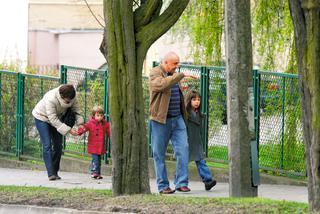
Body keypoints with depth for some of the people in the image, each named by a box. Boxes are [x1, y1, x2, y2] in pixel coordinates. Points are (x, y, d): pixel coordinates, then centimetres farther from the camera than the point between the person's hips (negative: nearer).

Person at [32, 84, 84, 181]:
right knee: (47, 145, -15)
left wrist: (80, 122, -25)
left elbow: (76, 109, -7)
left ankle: (55, 172, 11)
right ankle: (51, 174, -20)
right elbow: (53, 119, -36)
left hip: (57, 118, 6)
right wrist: (68, 130, -39)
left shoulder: (72, 97, -24)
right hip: (42, 117, -6)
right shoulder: (50, 99, -40)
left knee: (58, 146, 2)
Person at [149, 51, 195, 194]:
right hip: (161, 120, -6)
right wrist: (181, 75, -33)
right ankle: (163, 185, 6)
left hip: (177, 119, 6)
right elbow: (162, 84, -30)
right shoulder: (155, 74, -7)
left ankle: (181, 182, -5)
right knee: (159, 154, 1)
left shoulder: (173, 75, 17)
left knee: (183, 149, -6)